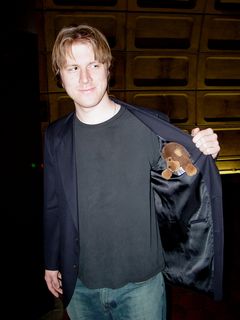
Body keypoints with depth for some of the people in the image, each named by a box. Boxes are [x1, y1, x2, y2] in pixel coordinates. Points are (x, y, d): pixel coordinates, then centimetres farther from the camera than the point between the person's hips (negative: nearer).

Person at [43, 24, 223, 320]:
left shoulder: (150, 126, -15)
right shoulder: (55, 138, -5)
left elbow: (183, 183, -4)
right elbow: (52, 206, 5)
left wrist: (203, 154, -24)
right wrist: (51, 262, 12)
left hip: (141, 283, -2)